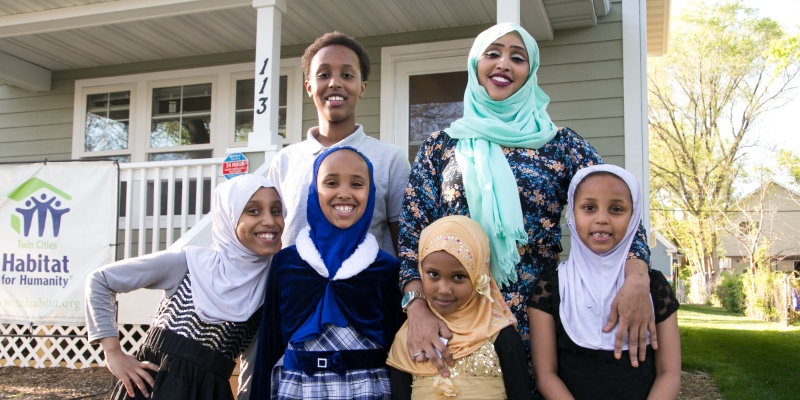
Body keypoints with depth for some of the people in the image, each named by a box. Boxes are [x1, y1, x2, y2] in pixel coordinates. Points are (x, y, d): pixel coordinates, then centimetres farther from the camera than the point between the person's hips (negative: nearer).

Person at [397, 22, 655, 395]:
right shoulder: (440, 146, 5)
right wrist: (417, 305, -17)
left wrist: (637, 276, -22)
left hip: (537, 320, 0)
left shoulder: (560, 144, 4)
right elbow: (412, 235, 0)